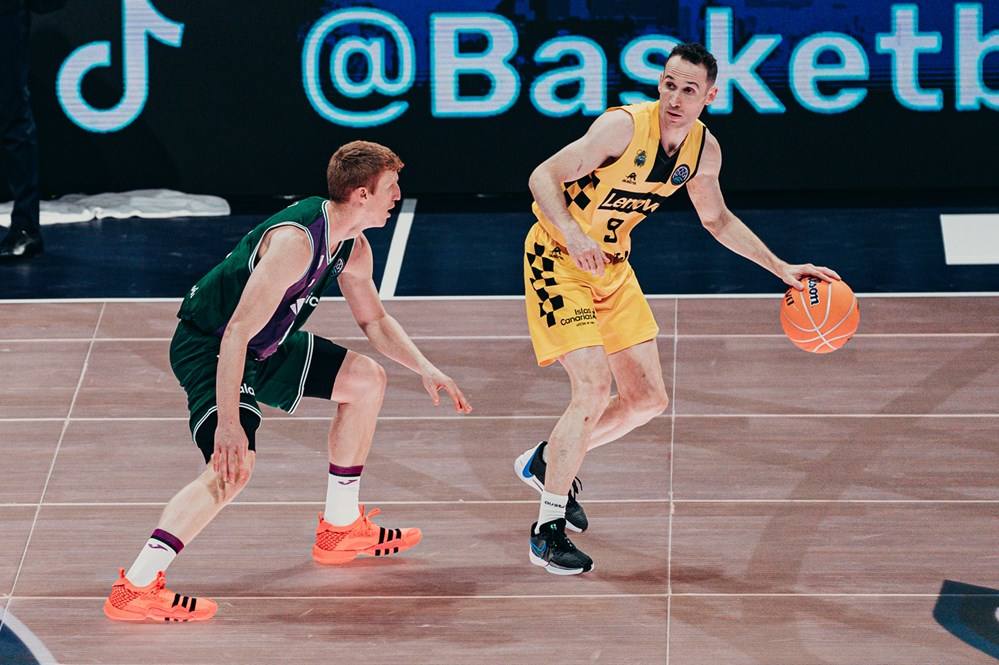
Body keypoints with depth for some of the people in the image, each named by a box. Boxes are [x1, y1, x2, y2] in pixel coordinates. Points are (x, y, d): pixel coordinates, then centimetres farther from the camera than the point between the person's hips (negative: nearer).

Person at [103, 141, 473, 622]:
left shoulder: (353, 248, 1)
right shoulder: (295, 242, -30)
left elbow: (375, 321, 18)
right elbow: (236, 334, -33)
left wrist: (426, 370, 5)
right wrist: (228, 422, -36)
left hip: (267, 347, 10)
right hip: (208, 348, -10)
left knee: (367, 380, 16)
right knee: (235, 465, -29)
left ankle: (340, 529, 27)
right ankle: (135, 588, -29)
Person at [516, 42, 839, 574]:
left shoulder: (704, 150, -4)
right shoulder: (624, 126, -26)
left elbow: (716, 219, 14)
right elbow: (542, 177, -28)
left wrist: (782, 268, 9)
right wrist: (575, 236, -44)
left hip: (612, 266, 7)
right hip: (558, 257, -7)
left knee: (648, 399, 8)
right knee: (593, 390, -20)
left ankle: (549, 462, 30)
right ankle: (548, 531, -10)